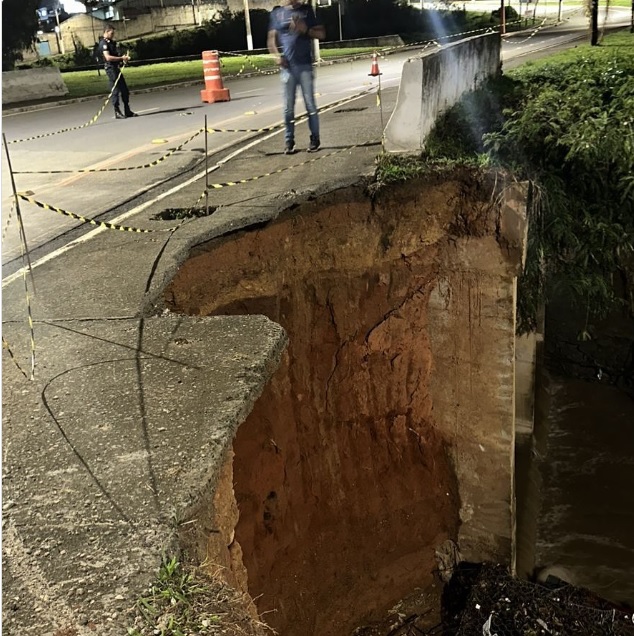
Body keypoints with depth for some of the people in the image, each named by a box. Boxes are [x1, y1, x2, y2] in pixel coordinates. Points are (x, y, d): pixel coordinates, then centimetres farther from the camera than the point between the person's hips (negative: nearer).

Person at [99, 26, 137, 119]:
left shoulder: (111, 42, 18)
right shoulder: (103, 43, -11)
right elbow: (108, 57, -22)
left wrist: (123, 57, 9)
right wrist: (121, 58, -19)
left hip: (117, 68, 9)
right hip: (110, 68, -9)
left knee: (125, 90, 10)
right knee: (116, 91, -6)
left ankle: (127, 111, 17)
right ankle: (117, 112, 0)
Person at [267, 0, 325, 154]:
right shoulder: (277, 13, 11)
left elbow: (321, 34, 7)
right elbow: (271, 38, 10)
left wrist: (306, 29, -11)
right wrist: (277, 55, -8)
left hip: (305, 65, -1)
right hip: (287, 66, 1)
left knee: (310, 104, -1)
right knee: (288, 107, 2)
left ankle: (315, 138, 7)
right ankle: (289, 141, 8)